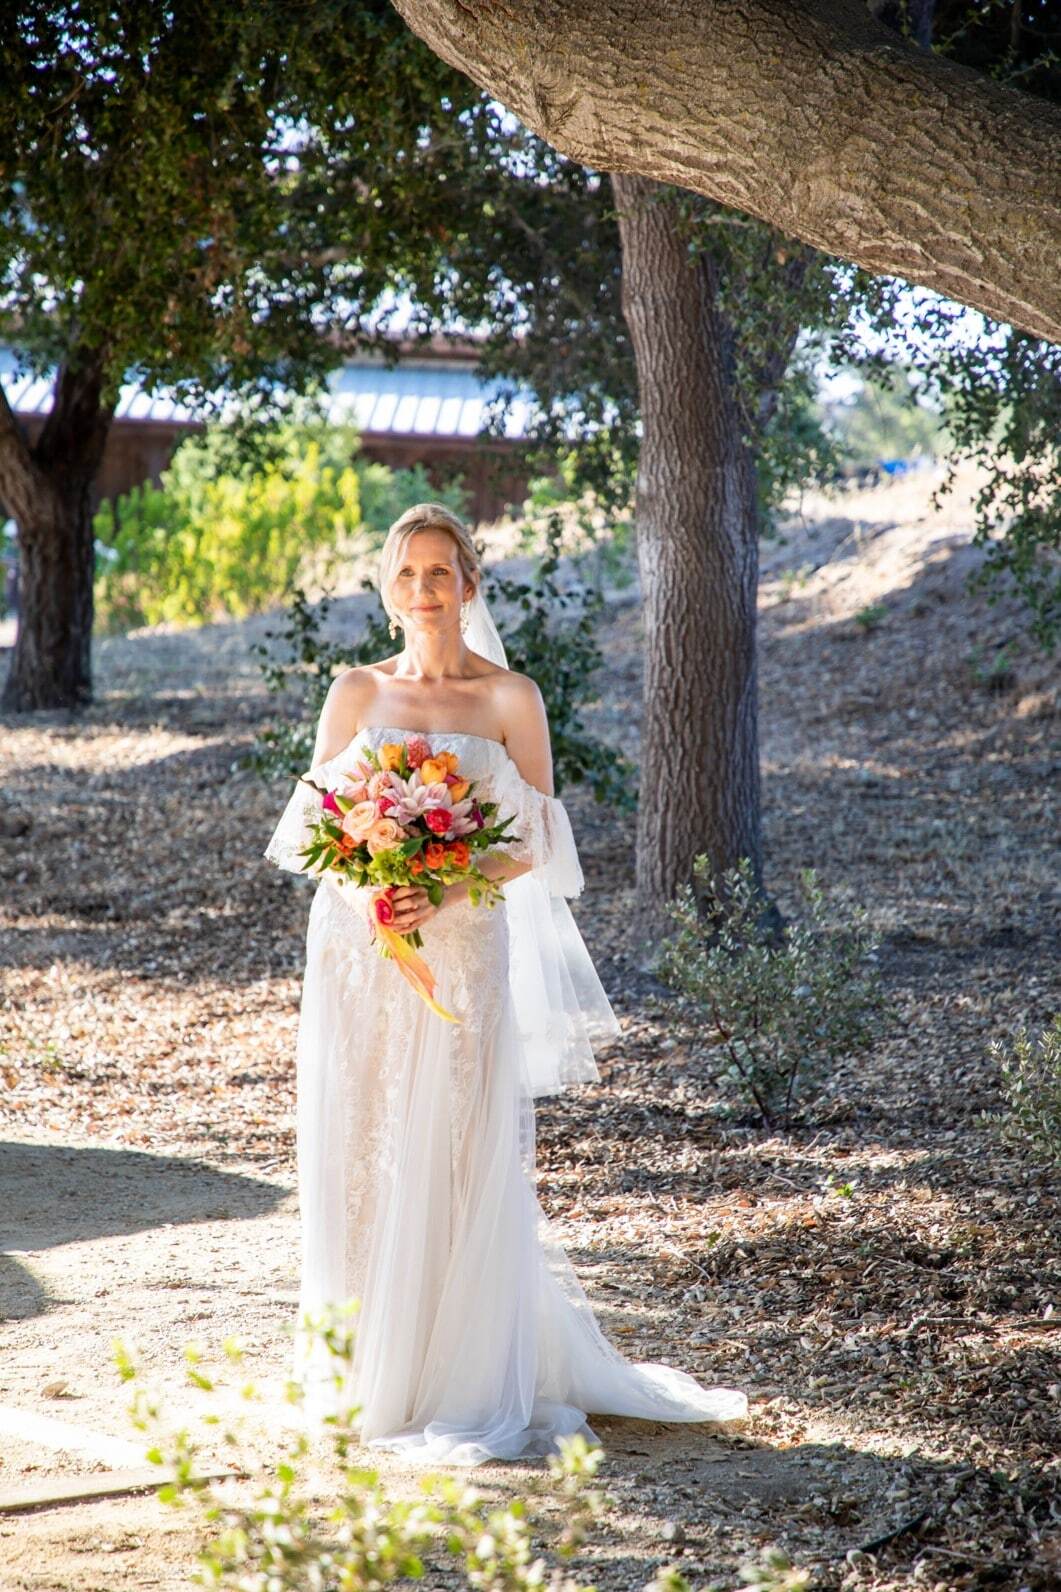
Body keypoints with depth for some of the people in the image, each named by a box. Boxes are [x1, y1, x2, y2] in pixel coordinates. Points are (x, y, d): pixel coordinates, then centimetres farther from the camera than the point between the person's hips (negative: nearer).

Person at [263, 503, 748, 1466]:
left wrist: (445, 890, -17)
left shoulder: (510, 698, 1)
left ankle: (465, 1378, 5)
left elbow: (533, 843, -2)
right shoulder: (356, 693, 8)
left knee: (456, 1159, -3)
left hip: (460, 951, -2)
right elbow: (310, 821, 8)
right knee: (358, 1156, 5)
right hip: (357, 952, 3)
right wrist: (364, 881, -12)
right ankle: (364, 1375, 15)